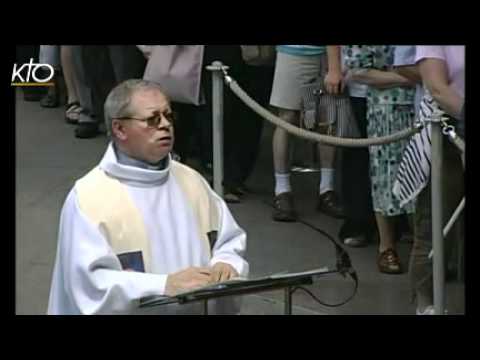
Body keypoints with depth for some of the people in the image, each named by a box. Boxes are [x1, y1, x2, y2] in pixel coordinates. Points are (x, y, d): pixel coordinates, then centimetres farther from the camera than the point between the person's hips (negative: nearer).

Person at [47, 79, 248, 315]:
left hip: (203, 307, 5)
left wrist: (226, 264, -3)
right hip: (135, 308, -5)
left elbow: (230, 241, 19)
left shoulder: (191, 181, 14)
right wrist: (164, 285, -21)